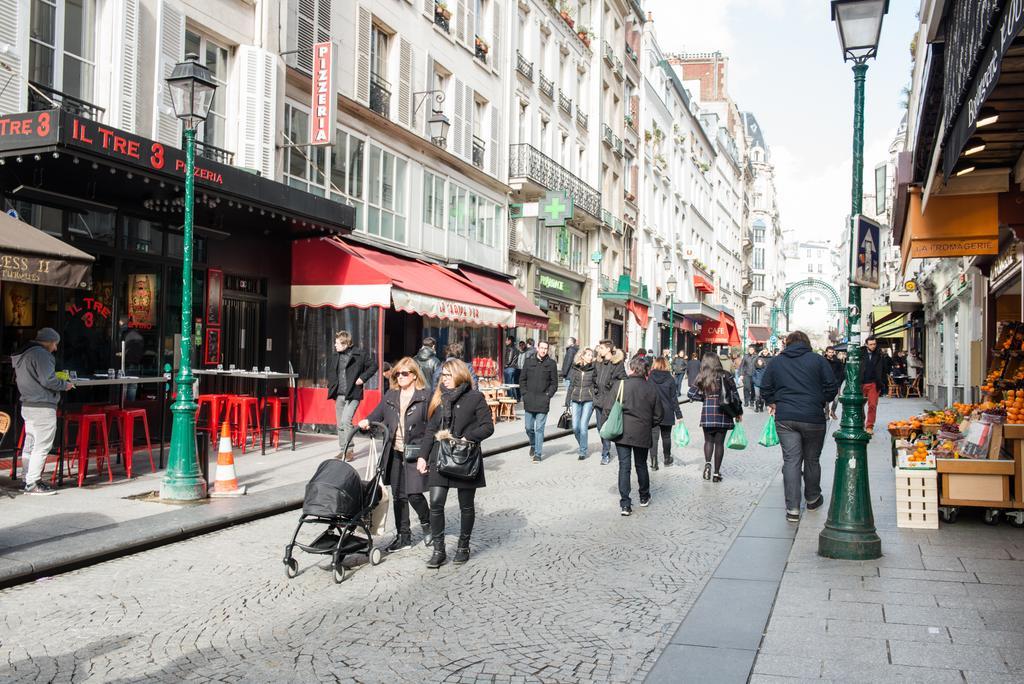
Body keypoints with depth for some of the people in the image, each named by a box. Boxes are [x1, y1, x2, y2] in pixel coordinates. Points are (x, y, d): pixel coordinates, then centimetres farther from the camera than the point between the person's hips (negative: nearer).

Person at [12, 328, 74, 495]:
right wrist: (65, 385, -5)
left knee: (30, 445, 15)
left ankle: (28, 480, 22)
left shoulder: (23, 355, 17)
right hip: (42, 407, -10)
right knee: (42, 446, -6)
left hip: (27, 405, 10)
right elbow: (48, 380, -22)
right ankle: (33, 484, -5)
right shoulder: (41, 354, -14)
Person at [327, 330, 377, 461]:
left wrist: (363, 378, -10)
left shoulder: (360, 354, -7)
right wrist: (331, 384, 11)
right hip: (339, 395, 6)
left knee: (346, 421, -17)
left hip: (352, 395, -6)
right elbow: (331, 371, 25)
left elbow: (373, 366, -2)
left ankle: (349, 450, -8)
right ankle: (343, 450, 20)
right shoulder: (336, 356, 10)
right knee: (340, 424, 10)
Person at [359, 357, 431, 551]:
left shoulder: (426, 396, -5)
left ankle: (427, 523, 19)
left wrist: (425, 454, -13)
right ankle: (403, 535, 21)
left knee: (414, 493, -10)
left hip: (415, 453, -6)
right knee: (398, 495, 10)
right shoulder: (390, 396, 13)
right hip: (394, 453, 6)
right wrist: (367, 421, -8)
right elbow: (379, 414, 15)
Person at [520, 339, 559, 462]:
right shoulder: (529, 361, 5)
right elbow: (522, 379, 10)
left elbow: (554, 383, 5)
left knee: (539, 428, -2)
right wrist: (524, 393, 1)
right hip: (529, 401, 2)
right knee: (529, 427, 9)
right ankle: (533, 445, 35)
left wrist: (548, 395, -5)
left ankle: (538, 453, 5)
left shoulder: (551, 363, 1)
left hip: (543, 402, -2)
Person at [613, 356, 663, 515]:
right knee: (641, 465, 19)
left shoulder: (620, 385, -8)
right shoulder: (651, 389, -1)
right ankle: (644, 497, 35)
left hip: (622, 432, -2)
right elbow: (658, 415, 4)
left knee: (624, 466, 1)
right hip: (642, 434, 2)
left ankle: (625, 504, -4)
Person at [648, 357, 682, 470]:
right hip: (667, 413, 1)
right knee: (666, 436, 16)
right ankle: (667, 459, 31)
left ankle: (654, 461, -10)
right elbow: (674, 398, -3)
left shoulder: (649, 378, -5)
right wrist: (678, 414, 2)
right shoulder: (670, 379, -5)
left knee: (653, 437, 0)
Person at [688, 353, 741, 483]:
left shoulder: (702, 377, 1)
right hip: (722, 413, -1)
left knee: (708, 440, 16)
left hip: (707, 413, 1)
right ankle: (716, 473, 9)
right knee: (719, 442, 6)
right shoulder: (725, 375, -2)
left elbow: (690, 393, -1)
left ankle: (707, 463, -8)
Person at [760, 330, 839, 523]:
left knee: (791, 460, 0)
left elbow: (765, 388, 10)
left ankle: (792, 508, -6)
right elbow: (832, 387, -1)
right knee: (812, 459, 16)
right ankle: (812, 498, 33)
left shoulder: (776, 362, 7)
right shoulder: (818, 360, 1)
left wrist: (772, 403, 25)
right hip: (812, 418, -1)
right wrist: (823, 402, 17)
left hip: (784, 418, 1)